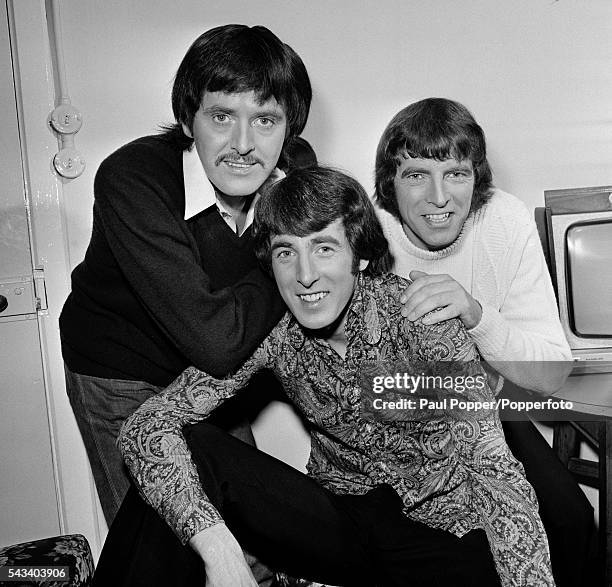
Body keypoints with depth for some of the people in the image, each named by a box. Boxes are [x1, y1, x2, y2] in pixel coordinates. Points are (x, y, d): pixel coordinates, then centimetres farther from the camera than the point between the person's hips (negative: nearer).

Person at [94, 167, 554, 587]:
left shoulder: (416, 314, -19)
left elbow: (493, 466, -23)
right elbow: (148, 426, -18)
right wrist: (219, 549, -32)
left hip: (439, 530, -1)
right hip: (340, 522, 2)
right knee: (188, 452, -19)